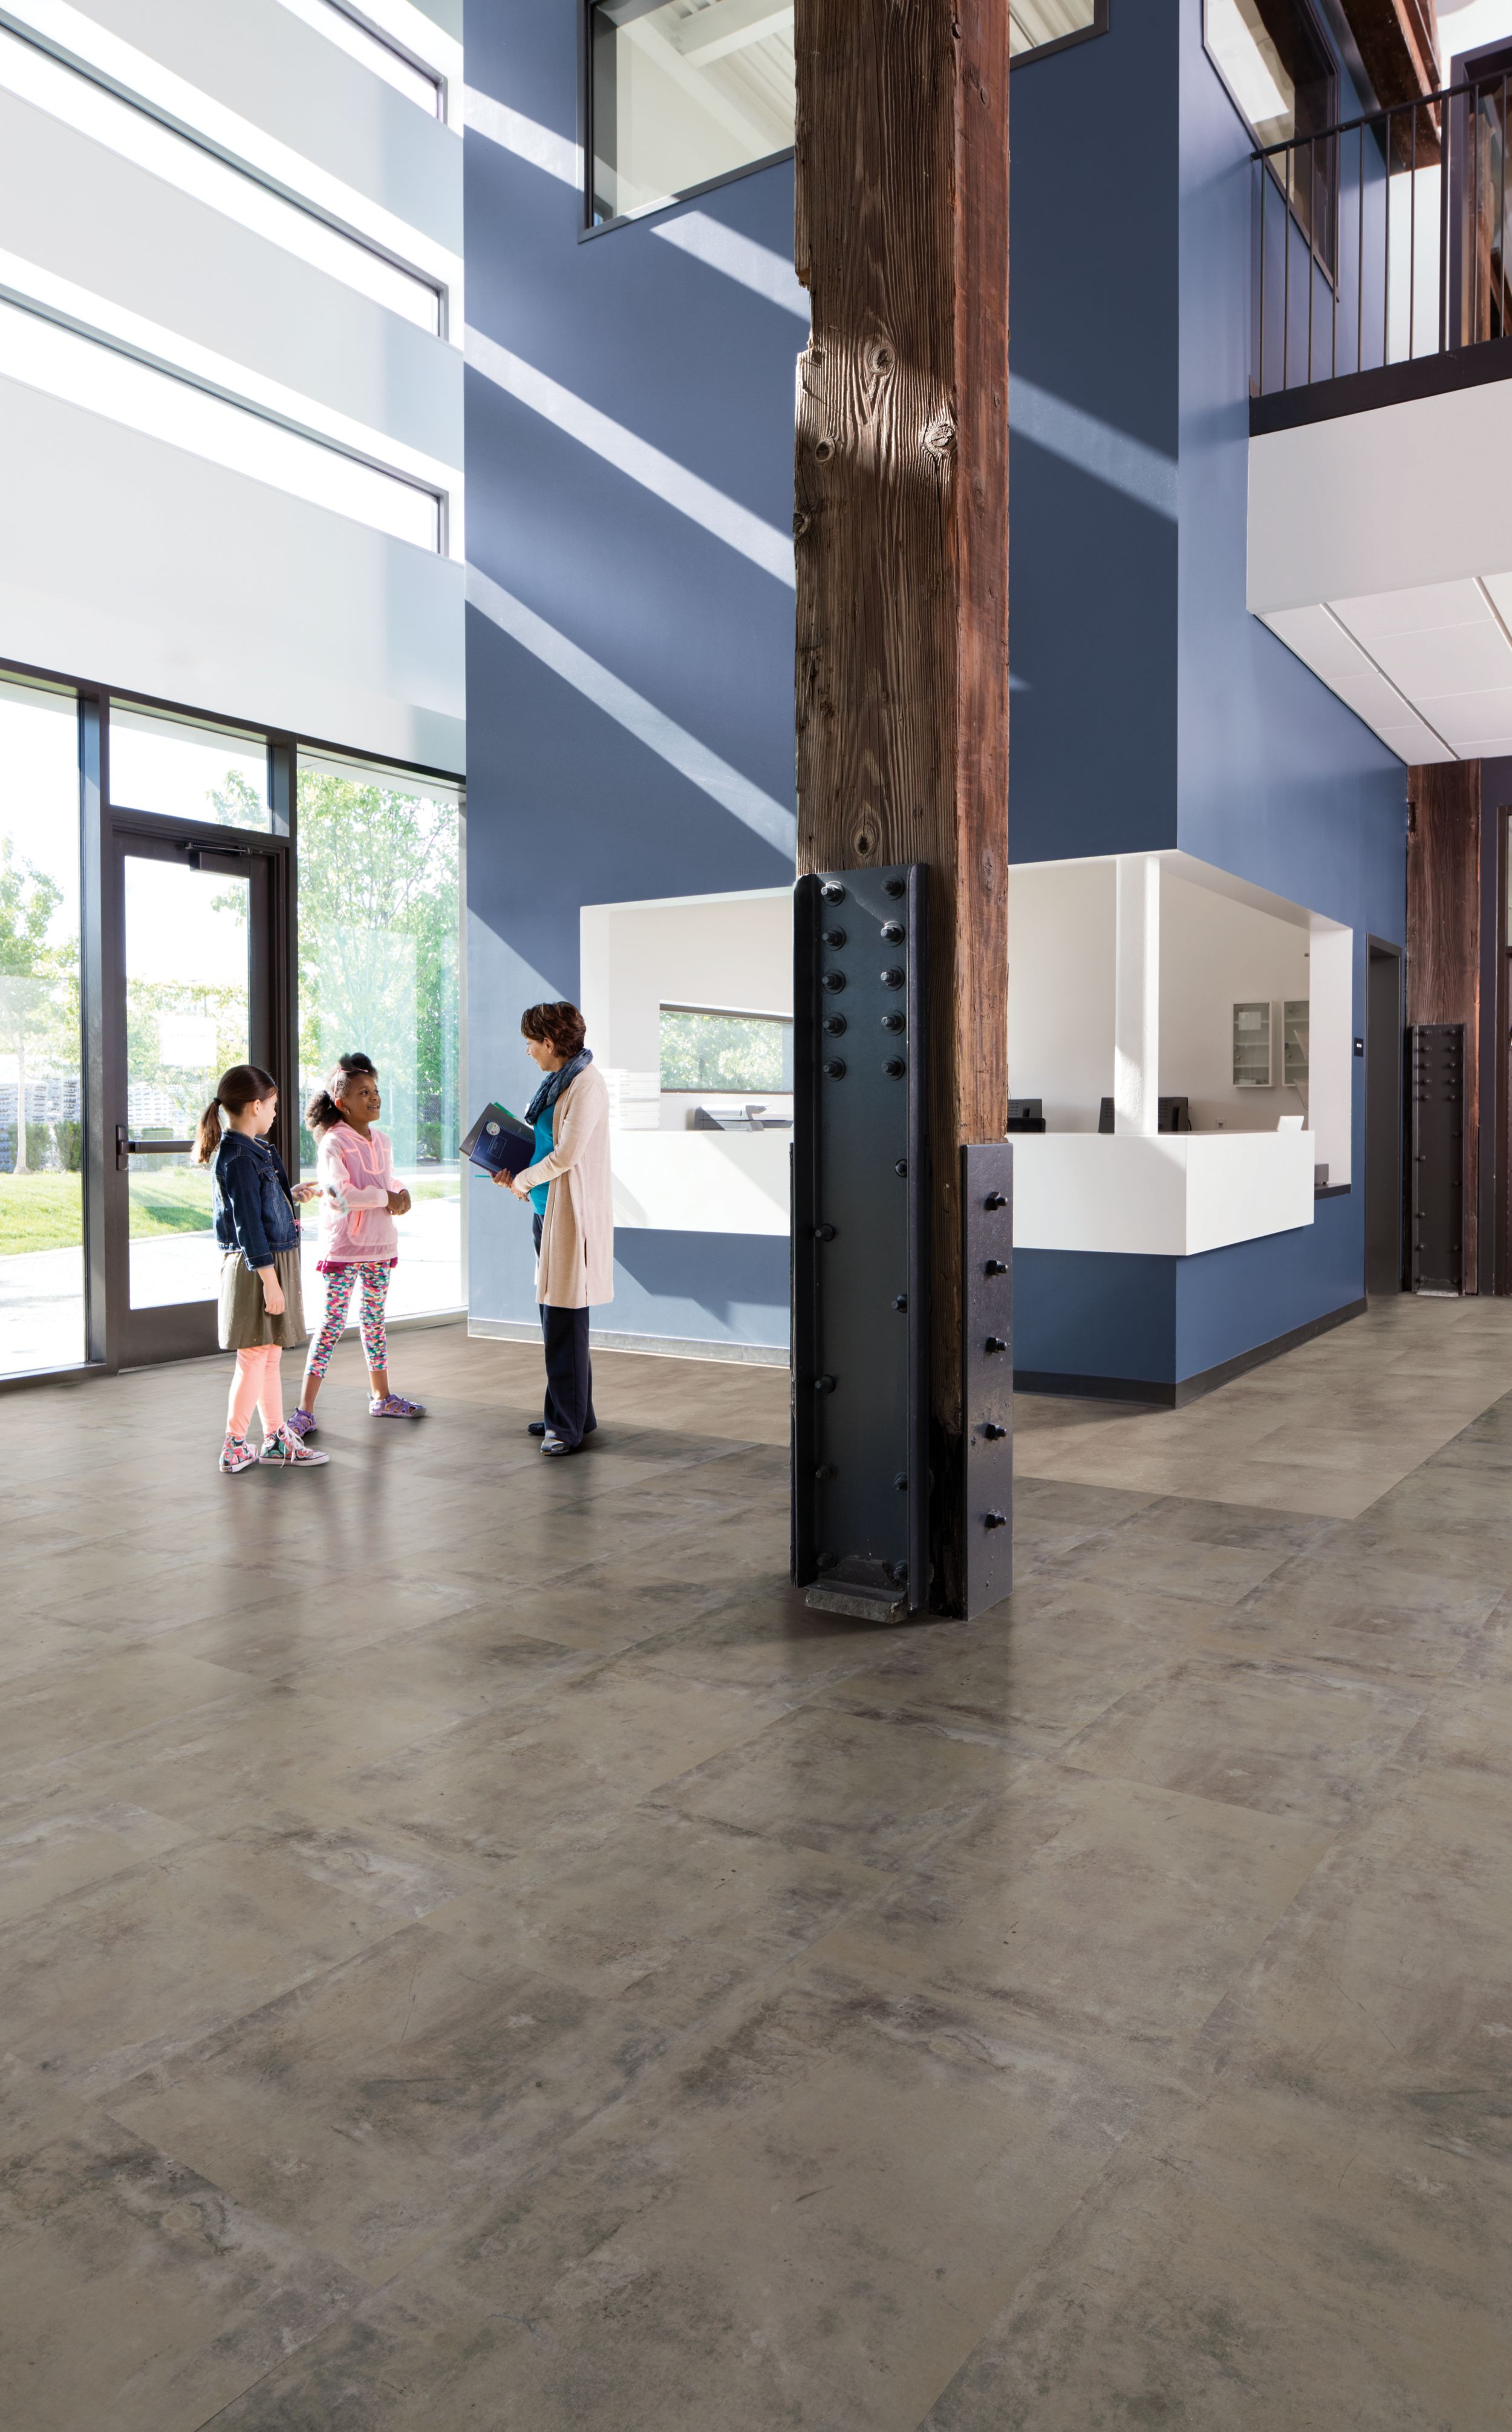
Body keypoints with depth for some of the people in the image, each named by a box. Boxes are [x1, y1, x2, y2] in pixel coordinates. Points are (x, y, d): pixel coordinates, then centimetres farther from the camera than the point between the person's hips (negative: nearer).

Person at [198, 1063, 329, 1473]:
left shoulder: (252, 1149, 11)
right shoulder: (239, 1157, -19)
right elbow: (248, 1224, -22)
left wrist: (293, 1195, 31)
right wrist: (270, 1281, -22)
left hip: (273, 1261, 10)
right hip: (256, 1267, -10)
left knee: (270, 1356, 15)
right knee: (254, 1358, -2)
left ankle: (276, 1439, 24)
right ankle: (234, 1447, 7)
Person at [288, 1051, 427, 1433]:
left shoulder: (383, 1141, 10)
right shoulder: (333, 1144, -13)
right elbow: (341, 1193, -24)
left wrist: (401, 1195, -2)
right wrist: (385, 1198, -16)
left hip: (379, 1247, 7)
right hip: (342, 1248, -7)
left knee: (375, 1320, 17)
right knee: (332, 1325, -6)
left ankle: (382, 1397, 29)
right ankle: (305, 1410, 0)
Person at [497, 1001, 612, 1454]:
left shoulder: (586, 1084, -14)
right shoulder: (557, 1081, 16)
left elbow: (568, 1152, -19)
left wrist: (523, 1180, -6)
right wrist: (515, 1174, 9)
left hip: (571, 1212, -10)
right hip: (548, 1209, 10)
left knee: (564, 1319, -6)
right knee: (553, 1314, 13)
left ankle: (567, 1425, 1)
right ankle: (572, 1415, 23)